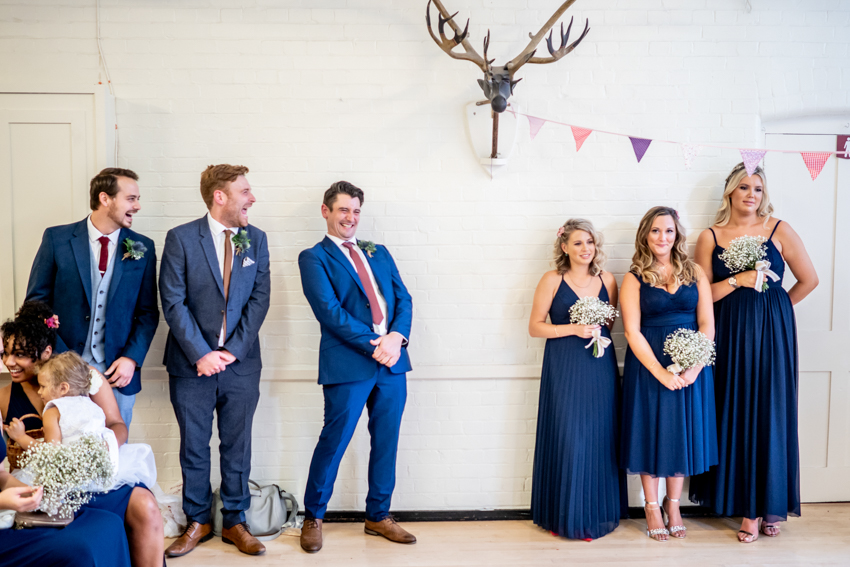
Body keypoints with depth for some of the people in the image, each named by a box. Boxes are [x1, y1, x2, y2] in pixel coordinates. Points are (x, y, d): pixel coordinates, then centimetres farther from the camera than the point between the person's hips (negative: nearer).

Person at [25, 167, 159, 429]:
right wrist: (61, 359, -10)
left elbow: (148, 312, 5)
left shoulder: (142, 248, 2)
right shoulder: (57, 238, -2)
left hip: (118, 373, 1)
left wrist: (132, 358, -7)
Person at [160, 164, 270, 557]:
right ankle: (197, 522, 27)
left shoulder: (256, 239, 5)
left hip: (240, 364, 2)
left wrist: (233, 350, -8)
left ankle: (234, 522, 25)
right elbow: (173, 303, -8)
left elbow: (259, 299, 0)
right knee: (194, 447, 11)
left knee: (237, 447, 10)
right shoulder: (181, 239, -4)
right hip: (191, 364, -2)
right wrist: (200, 354, -14)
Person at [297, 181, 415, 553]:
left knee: (386, 442, 12)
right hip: (348, 366, -5)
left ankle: (378, 516, 29)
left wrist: (397, 336, -9)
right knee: (334, 441, 2)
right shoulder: (314, 257, 1)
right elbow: (329, 310, -11)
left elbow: (403, 298, 10)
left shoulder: (378, 252, 18)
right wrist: (373, 343, -16)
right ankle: (313, 518, 23)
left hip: (392, 360, 5)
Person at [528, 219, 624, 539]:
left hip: (600, 368, 3)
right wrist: (573, 329, -13)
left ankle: (596, 514, 19)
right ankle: (564, 516, 14)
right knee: (566, 439, -2)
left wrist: (599, 331, 1)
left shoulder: (607, 280, 8)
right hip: (563, 369, -3)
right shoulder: (552, 280, -2)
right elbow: (535, 326, -3)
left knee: (599, 438, 4)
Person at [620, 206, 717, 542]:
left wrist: (693, 368, -12)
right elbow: (632, 332, -8)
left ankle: (673, 504, 27)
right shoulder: (634, 279, -2)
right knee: (650, 431, 6)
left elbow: (707, 324, 1)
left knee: (682, 432, 10)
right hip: (648, 365, -2)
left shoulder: (695, 273, 4)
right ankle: (652, 506, 22)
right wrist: (661, 372, -16)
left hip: (692, 365, 2)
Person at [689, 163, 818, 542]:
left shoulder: (779, 230, 1)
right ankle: (748, 506, 14)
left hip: (772, 334, -1)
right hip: (729, 336, 1)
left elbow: (809, 280, 7)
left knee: (770, 414, 1)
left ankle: (770, 502, 16)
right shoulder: (710, 237, 3)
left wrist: (773, 307, 9)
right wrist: (738, 280, -14)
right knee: (736, 415, 3)